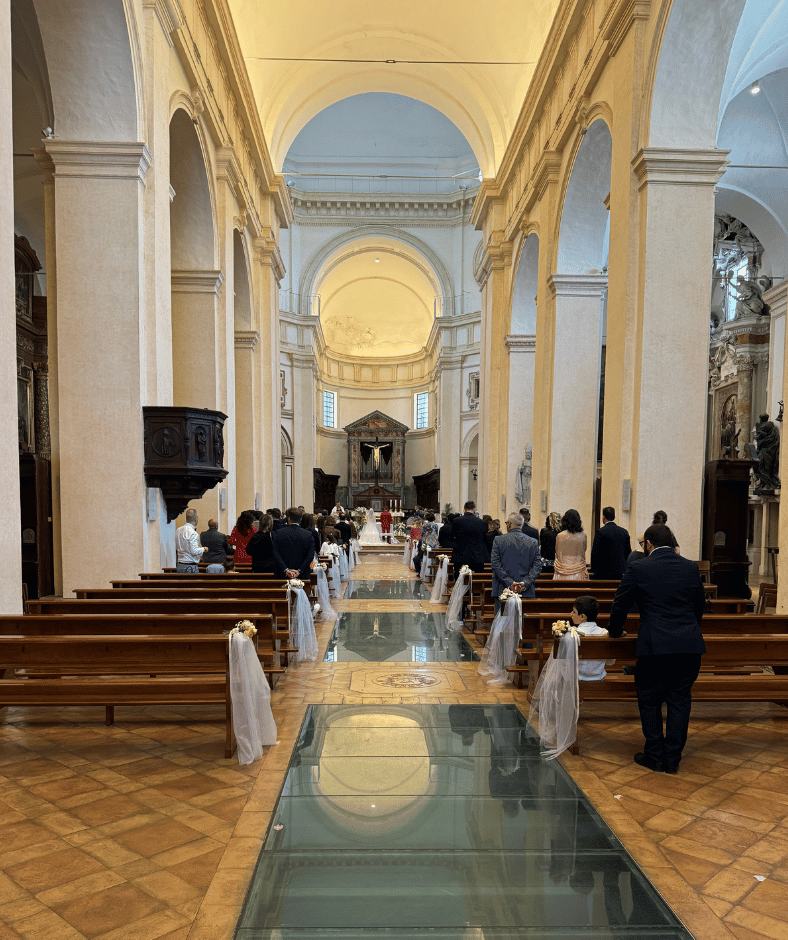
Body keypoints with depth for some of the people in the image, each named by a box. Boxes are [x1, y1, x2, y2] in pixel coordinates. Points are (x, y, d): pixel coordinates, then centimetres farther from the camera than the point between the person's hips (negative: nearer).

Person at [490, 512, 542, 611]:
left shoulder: (498, 540, -1)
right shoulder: (533, 542, 4)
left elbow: (495, 564, -7)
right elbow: (537, 566, -1)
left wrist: (509, 582, -9)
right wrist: (525, 583, -7)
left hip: (503, 592, -2)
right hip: (527, 592, 2)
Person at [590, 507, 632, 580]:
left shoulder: (601, 532, -9)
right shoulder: (624, 532, 6)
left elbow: (595, 553, -9)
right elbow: (628, 552, 11)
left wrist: (594, 569, 2)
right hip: (621, 571, 5)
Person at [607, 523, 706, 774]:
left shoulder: (638, 569, -4)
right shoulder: (691, 567, 8)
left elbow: (620, 605, 3)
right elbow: (700, 605, 19)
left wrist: (614, 631, 20)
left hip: (655, 645, -4)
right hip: (690, 645, 4)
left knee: (649, 700, 12)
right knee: (680, 700, 13)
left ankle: (654, 755, 18)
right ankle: (672, 759, 19)